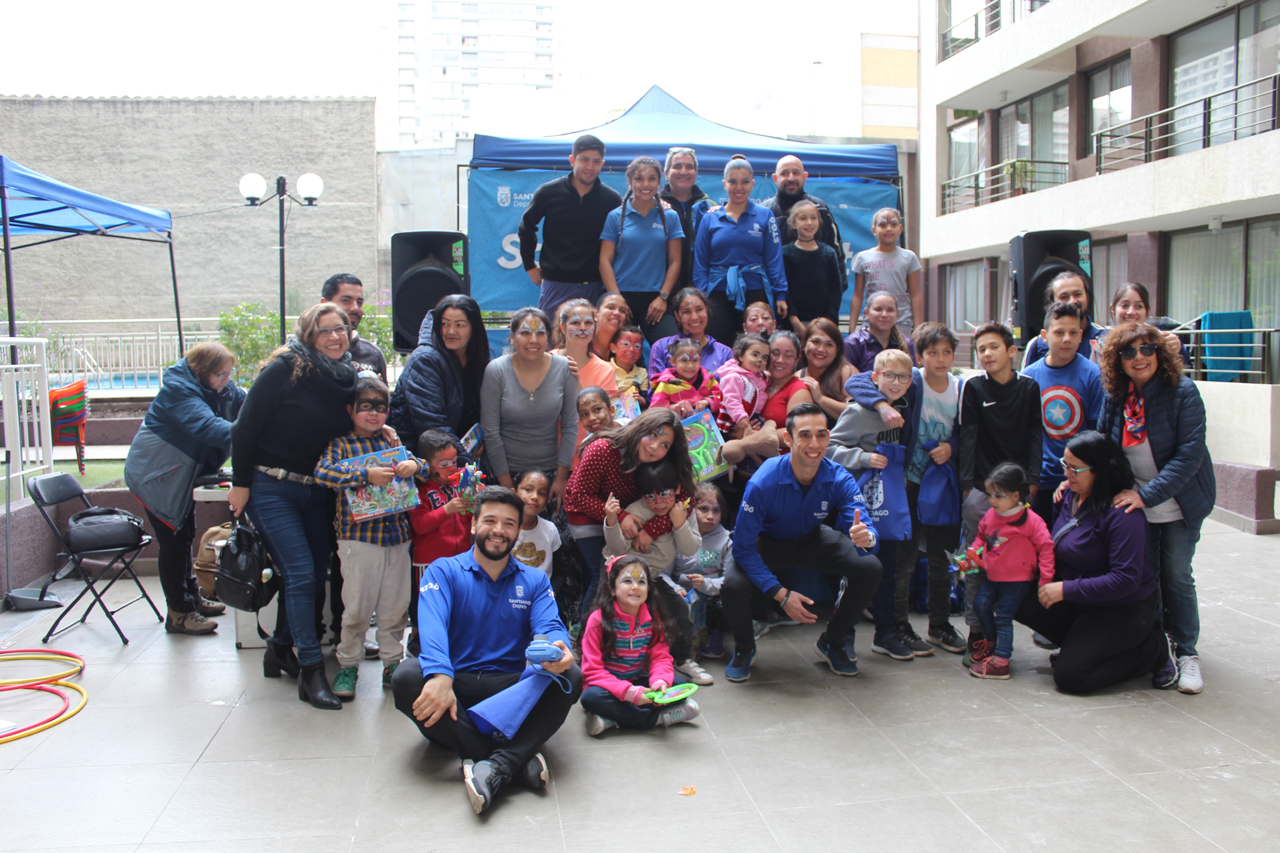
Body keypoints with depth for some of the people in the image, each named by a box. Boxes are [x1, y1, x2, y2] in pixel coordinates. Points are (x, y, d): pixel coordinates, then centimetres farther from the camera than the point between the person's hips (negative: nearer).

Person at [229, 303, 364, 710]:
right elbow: (245, 427, -12)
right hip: (270, 488, -6)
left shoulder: (347, 377, 4)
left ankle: (280, 648, 32)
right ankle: (310, 670, -4)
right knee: (300, 574, -12)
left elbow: (353, 428, 17)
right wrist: (240, 483, -10)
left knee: (315, 575, 10)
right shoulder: (284, 369, -14)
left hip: (316, 491, 6)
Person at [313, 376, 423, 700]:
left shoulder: (392, 441, 13)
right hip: (359, 538, -4)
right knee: (357, 609, 1)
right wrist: (366, 475, -23)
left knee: (396, 608, 10)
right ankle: (347, 666, 18)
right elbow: (322, 472, -17)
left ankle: (393, 664, 23)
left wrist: (413, 464, -7)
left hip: (398, 537, 4)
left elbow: (422, 462, 17)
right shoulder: (341, 445, -1)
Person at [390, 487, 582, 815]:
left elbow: (550, 626, -5)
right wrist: (440, 676, -35)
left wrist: (558, 650, -32)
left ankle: (497, 766, -38)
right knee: (406, 676, -31)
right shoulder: (443, 572, 5)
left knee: (570, 677, -24)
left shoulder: (535, 581, 14)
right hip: (455, 688, -1)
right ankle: (519, 760, -35)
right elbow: (432, 625, -14)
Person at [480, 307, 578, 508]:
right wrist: (506, 483, -8)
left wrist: (562, 477, -3)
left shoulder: (564, 368, -6)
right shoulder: (496, 371, -10)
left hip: (550, 471, 1)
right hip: (508, 472, -1)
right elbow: (490, 432, -8)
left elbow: (570, 426, -1)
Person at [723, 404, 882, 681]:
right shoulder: (762, 483, -33)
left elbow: (864, 528, -28)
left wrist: (866, 537, -55)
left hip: (812, 539, 3)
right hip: (768, 542, -3)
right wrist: (781, 594, -33)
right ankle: (744, 649, 5)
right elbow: (743, 548, -27)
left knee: (869, 568, -18)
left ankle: (832, 644, 9)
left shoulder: (840, 480, -23)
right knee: (733, 585, -32)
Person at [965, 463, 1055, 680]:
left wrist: (1046, 577, -18)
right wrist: (971, 554, 4)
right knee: (981, 604, 8)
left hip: (1017, 580, -7)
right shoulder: (991, 515, 2)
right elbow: (982, 536, 20)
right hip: (992, 576, 7)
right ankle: (992, 641, 33)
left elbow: (1046, 546, -15)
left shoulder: (1030, 520, -17)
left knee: (1003, 617, -4)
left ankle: (1001, 661, 4)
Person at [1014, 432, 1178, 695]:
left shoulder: (1122, 513, -24)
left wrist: (1066, 590, -26)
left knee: (1069, 676, -16)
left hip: (1123, 611, -8)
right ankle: (1082, 644, 7)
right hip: (1080, 602, 8)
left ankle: (1155, 650, 1)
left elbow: (1126, 580, -27)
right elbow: (1061, 550, 15)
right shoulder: (1072, 495, 2)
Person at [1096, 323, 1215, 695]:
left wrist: (1148, 494, -28)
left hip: (1179, 502, -4)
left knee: (1176, 575, -2)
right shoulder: (1115, 395, -4)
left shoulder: (1183, 391, -18)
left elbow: (1189, 453, -23)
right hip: (1133, 500, 4)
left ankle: (1187, 653, 14)